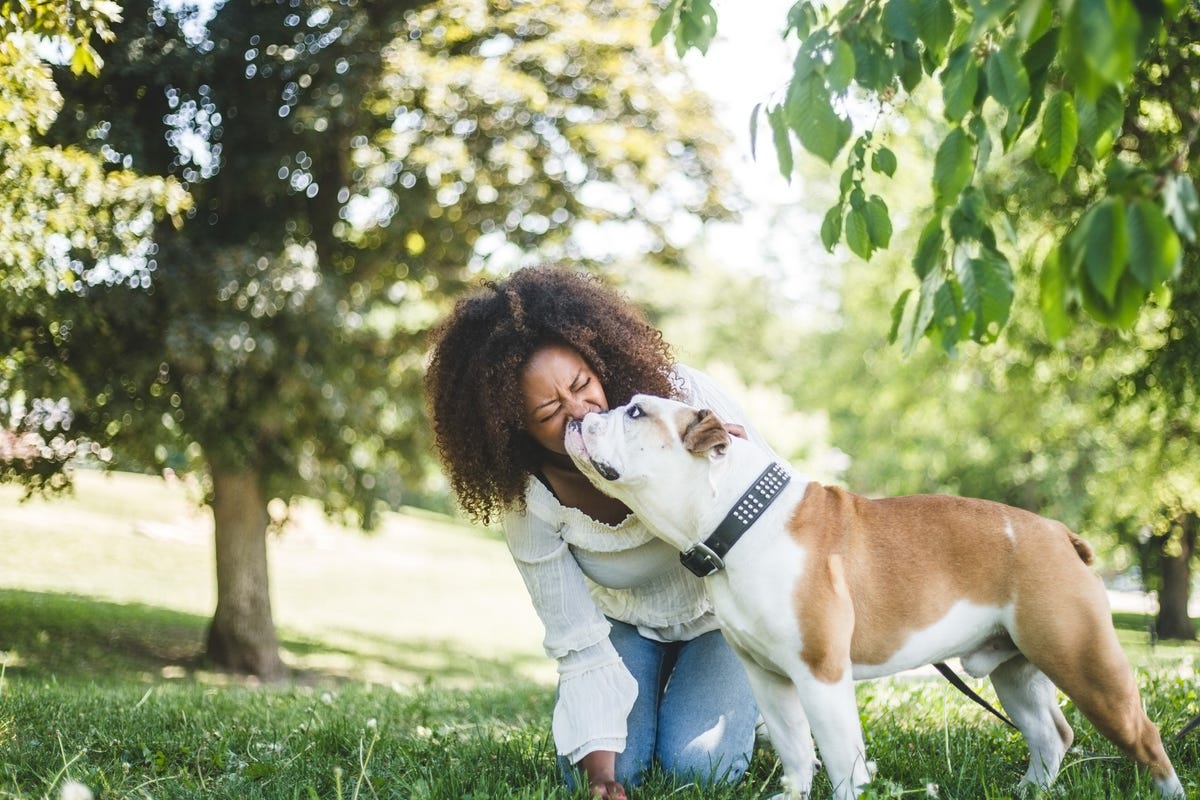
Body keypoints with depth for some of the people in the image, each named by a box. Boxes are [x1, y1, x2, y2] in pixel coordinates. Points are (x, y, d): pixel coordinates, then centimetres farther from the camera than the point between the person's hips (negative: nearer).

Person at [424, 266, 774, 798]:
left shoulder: (680, 395, -31)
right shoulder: (525, 498, -27)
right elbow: (579, 644, -20)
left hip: (718, 610, -1)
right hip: (622, 621, 2)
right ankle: (655, 690, 18)